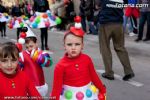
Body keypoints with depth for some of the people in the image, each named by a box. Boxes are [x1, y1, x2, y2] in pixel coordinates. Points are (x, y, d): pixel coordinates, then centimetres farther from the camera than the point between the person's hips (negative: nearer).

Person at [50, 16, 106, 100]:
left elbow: (94, 76, 4)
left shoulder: (87, 59, -9)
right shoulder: (61, 65, -17)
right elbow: (57, 87, -15)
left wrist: (102, 90, 12)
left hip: (87, 93, 3)